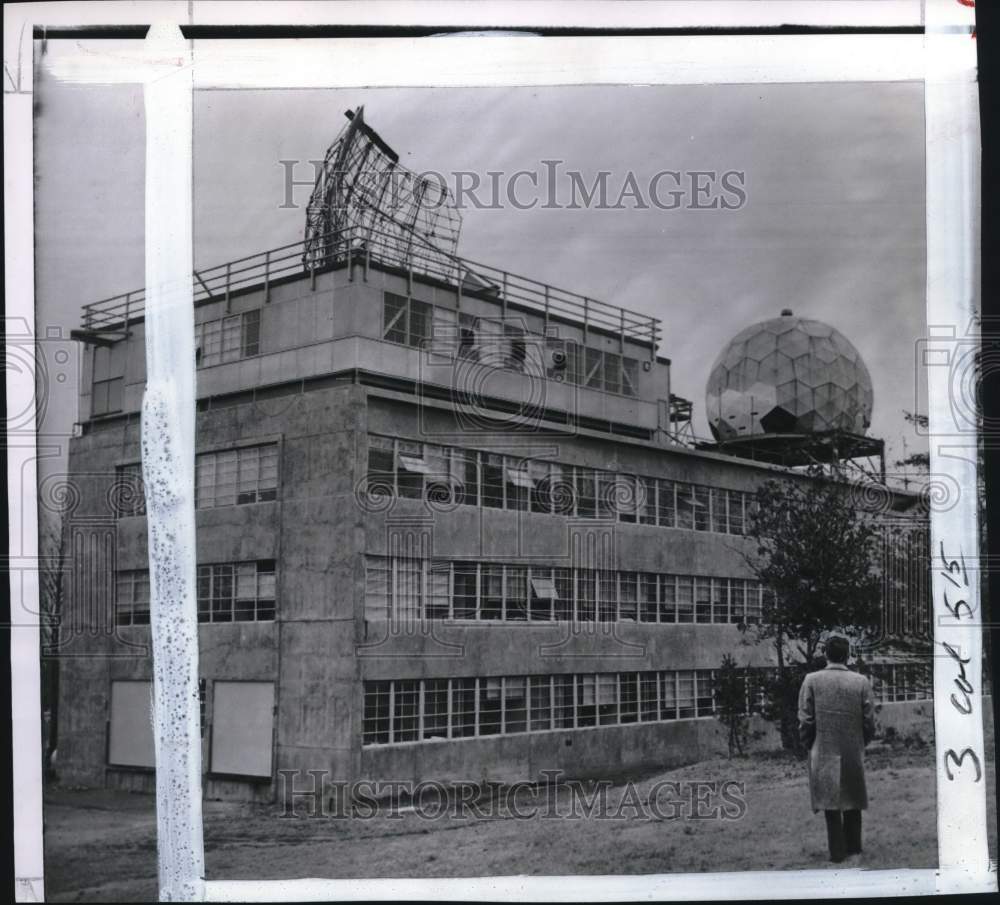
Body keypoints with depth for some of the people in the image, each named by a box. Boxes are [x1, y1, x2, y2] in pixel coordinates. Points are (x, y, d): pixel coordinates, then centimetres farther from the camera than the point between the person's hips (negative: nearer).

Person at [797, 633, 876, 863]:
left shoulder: (811, 680, -9)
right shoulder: (861, 682, -6)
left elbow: (805, 720, -7)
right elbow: (869, 721, -2)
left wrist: (810, 745, 8)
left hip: (824, 752, -1)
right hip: (853, 752, 1)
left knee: (831, 803, 5)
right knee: (853, 802, 16)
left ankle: (838, 851, 6)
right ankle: (854, 847, 25)